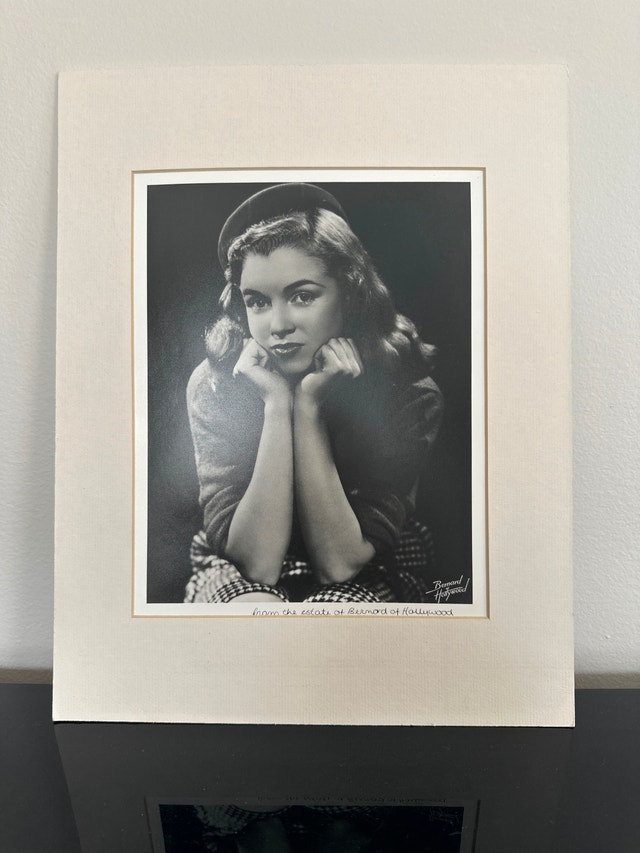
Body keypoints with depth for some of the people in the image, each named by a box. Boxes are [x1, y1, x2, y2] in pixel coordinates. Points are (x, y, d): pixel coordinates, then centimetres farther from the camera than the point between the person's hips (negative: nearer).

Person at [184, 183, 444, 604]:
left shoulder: (409, 391, -18)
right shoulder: (214, 385, -16)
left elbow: (341, 563, -20)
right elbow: (257, 562, -21)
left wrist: (308, 406, -27)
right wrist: (276, 404, -28)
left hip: (368, 579, 1)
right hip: (239, 575, 0)